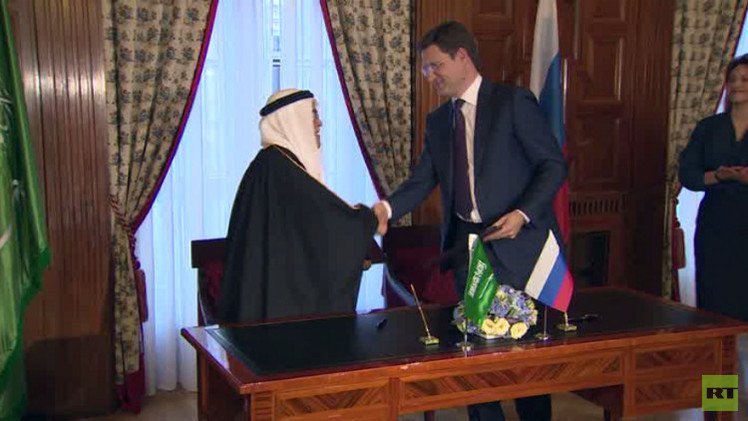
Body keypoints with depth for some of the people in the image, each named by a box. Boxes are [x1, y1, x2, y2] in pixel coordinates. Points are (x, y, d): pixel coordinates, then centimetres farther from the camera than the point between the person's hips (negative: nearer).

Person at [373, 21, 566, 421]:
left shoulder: (513, 102, -5)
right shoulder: (437, 121, 12)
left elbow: (553, 165, -6)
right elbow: (421, 180, 5)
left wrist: (523, 214, -19)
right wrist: (387, 208, -14)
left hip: (515, 242, -5)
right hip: (466, 243, 5)